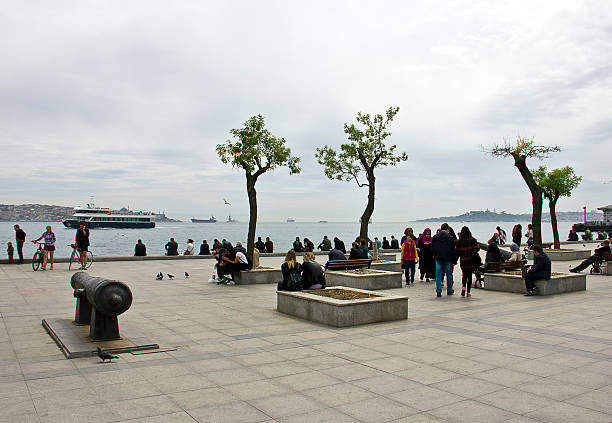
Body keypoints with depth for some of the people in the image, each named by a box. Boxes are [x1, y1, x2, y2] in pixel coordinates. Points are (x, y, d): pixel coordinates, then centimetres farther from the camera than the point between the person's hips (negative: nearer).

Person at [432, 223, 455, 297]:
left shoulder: (435, 237, 0)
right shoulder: (450, 238, -9)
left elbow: (432, 248, 5)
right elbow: (453, 250, -6)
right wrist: (453, 259, 3)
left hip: (438, 258, 2)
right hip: (448, 259, -2)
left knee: (438, 274, 5)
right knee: (449, 274, 12)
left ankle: (438, 291, -2)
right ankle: (449, 290, 22)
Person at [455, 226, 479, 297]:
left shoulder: (459, 241, 0)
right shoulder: (472, 240, -2)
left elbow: (457, 251, 0)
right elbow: (477, 248, -11)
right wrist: (473, 254, -1)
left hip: (463, 261, 1)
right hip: (471, 261, -1)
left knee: (464, 274, 15)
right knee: (469, 275, 7)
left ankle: (463, 286, -10)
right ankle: (468, 292, 6)